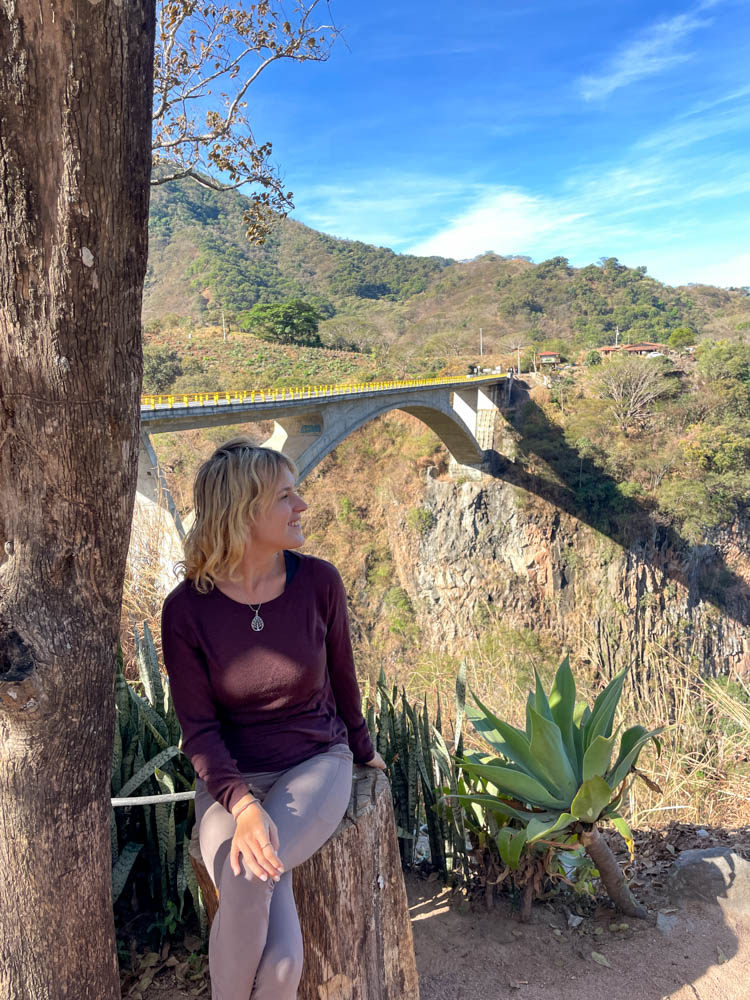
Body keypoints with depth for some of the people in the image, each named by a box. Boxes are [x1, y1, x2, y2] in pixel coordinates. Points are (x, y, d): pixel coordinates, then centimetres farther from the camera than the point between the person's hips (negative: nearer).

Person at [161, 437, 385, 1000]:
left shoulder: (318, 582, -9)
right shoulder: (187, 609, -13)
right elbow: (199, 726, -8)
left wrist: (362, 749, 21)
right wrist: (242, 806, -24)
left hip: (315, 764, 1)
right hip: (231, 778, 0)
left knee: (249, 882, -28)